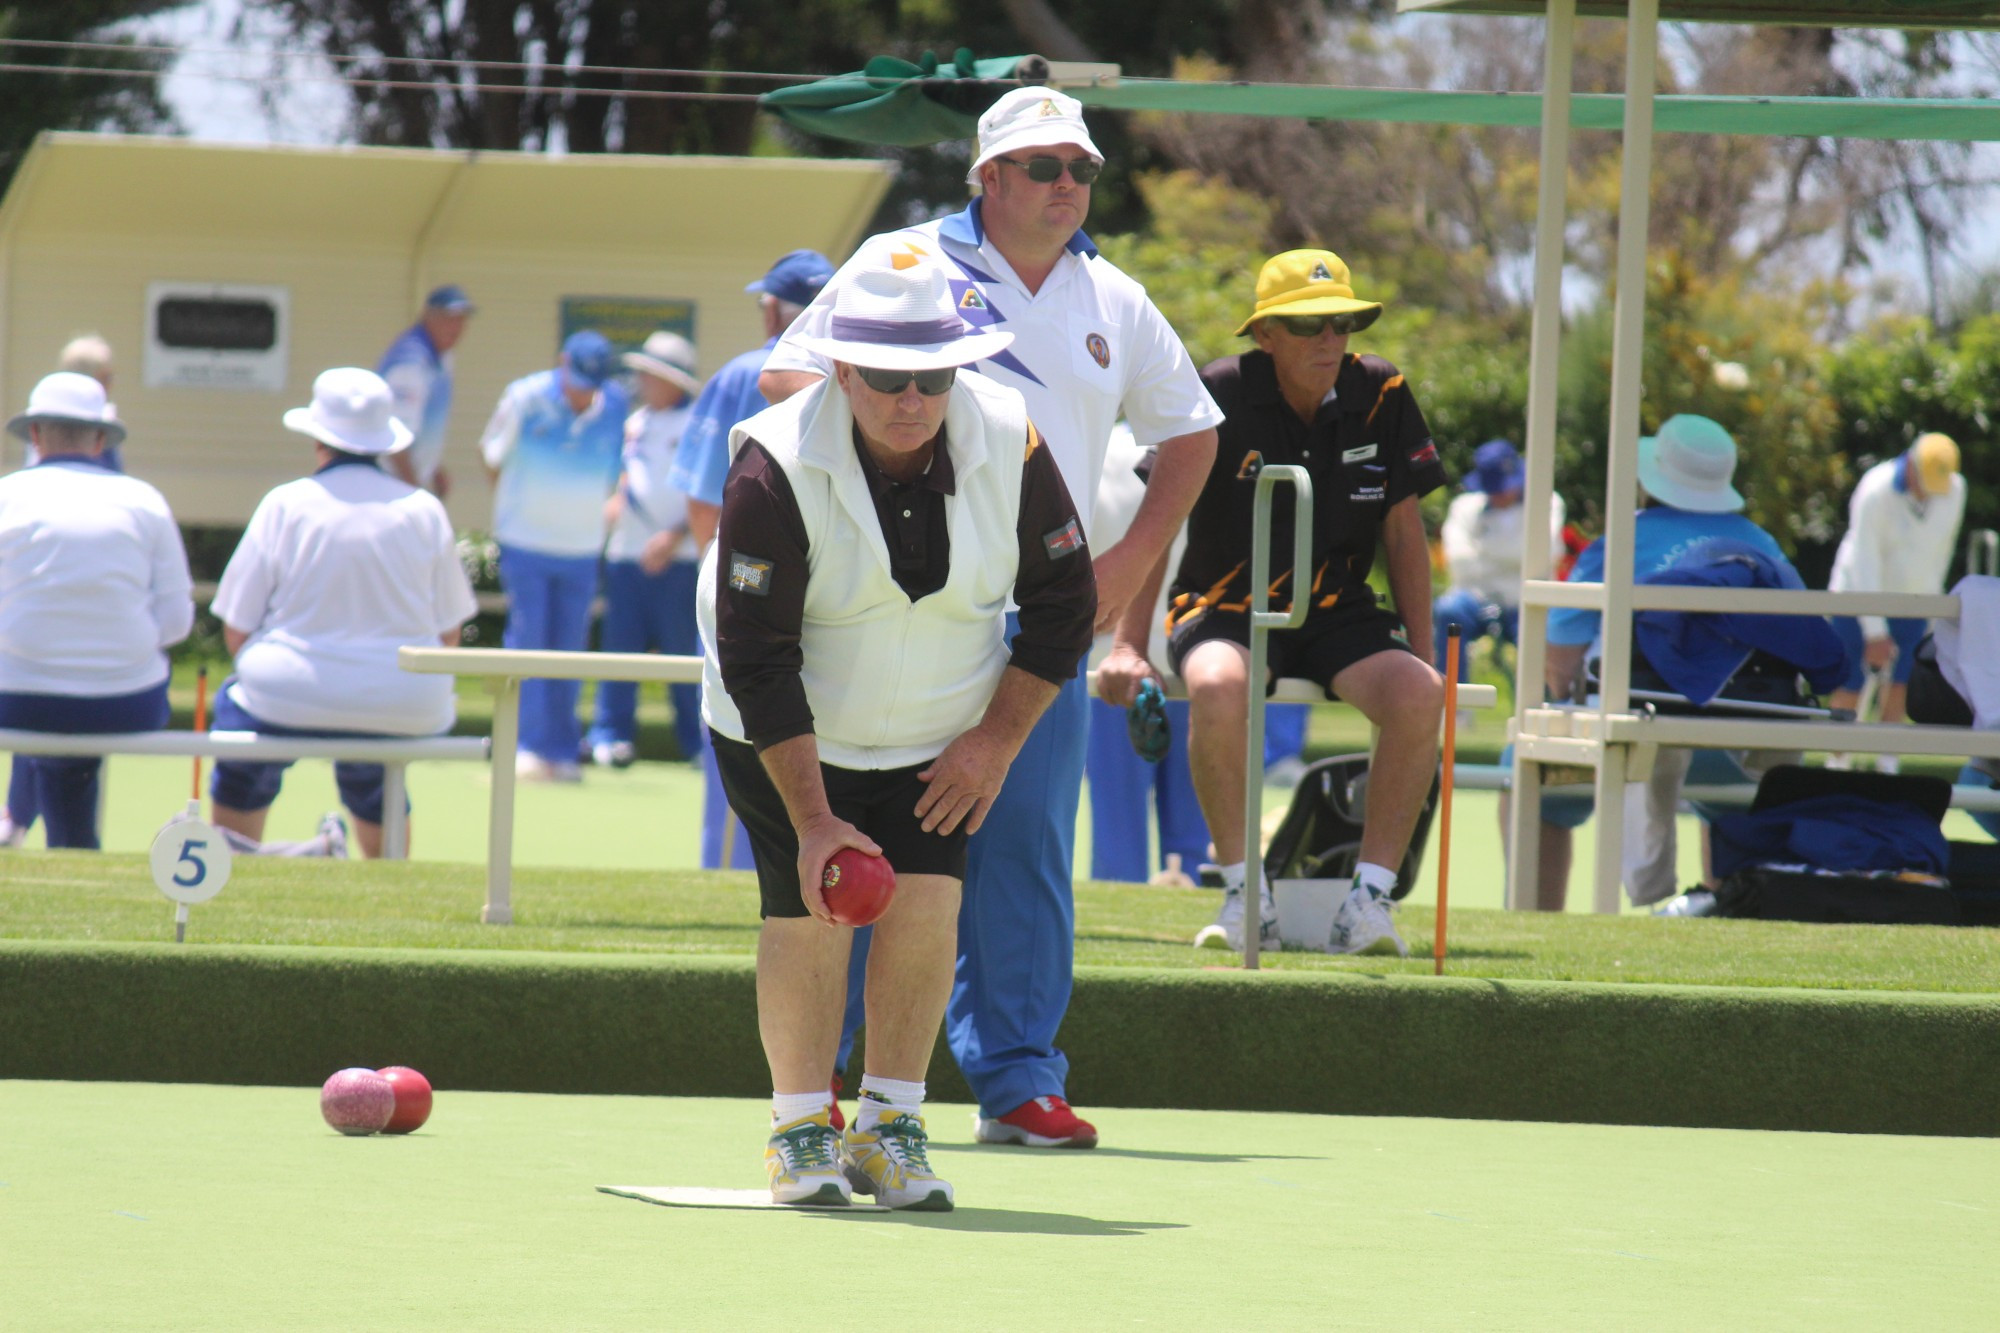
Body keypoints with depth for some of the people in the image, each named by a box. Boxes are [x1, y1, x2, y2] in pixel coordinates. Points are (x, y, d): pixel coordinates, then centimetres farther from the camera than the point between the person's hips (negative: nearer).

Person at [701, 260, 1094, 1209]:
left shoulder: (1010, 445, -18)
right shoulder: (776, 469, -26)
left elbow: (1064, 602, -4)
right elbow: (756, 659, -23)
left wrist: (998, 741, -11)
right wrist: (813, 819, -24)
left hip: (942, 734, 2)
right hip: (788, 736, -2)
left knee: (925, 903, -10)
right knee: (810, 911, -11)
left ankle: (890, 1129, 3)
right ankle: (802, 1131, 4)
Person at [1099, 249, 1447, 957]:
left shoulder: (1382, 396, 1)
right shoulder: (1219, 396, -8)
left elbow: (1403, 528, 9)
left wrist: (1421, 654, 5)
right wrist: (1129, 646, -12)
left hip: (1340, 618, 3)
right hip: (1225, 610, -3)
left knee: (1419, 694, -28)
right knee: (1218, 686, -38)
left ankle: (1370, 899, -21)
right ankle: (1244, 895, -24)